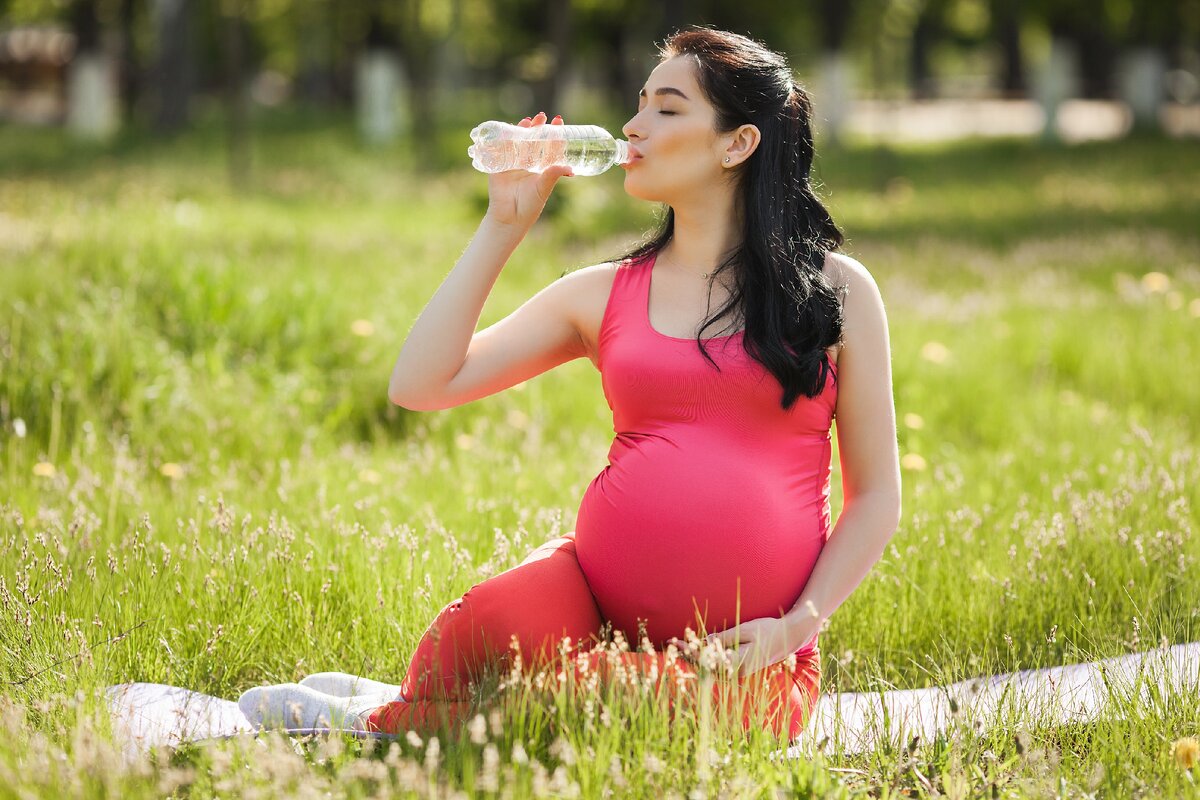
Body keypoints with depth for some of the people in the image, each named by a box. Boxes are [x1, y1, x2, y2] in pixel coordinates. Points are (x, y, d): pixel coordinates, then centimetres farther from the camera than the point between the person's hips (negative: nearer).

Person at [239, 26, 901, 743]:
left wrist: (796, 624, -6)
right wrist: (505, 225, 5)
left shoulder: (838, 290, 7)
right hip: (597, 599, 1)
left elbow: (876, 494, 8)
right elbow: (421, 386, 4)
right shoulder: (605, 294, 13)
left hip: (744, 655, -1)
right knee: (479, 637, -35)